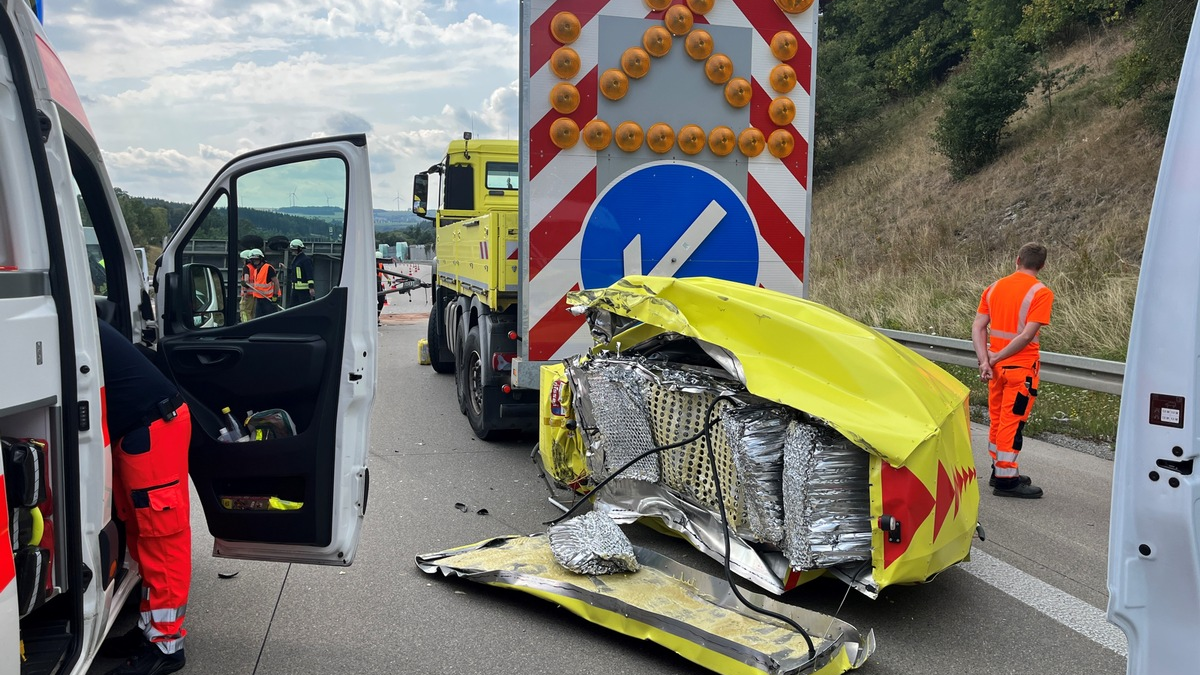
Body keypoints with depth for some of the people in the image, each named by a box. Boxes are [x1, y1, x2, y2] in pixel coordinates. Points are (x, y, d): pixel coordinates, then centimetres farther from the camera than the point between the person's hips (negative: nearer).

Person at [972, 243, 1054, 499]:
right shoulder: (1041, 293, -10)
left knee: (997, 419, 16)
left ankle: (999, 471, 28)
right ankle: (1006, 480, 5)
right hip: (1021, 367, -6)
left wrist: (985, 360, -8)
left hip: (996, 365, 6)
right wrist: (997, 357, -13)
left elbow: (978, 327, 0)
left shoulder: (995, 288, 7)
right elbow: (1027, 335, -19)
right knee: (1012, 421, -1)